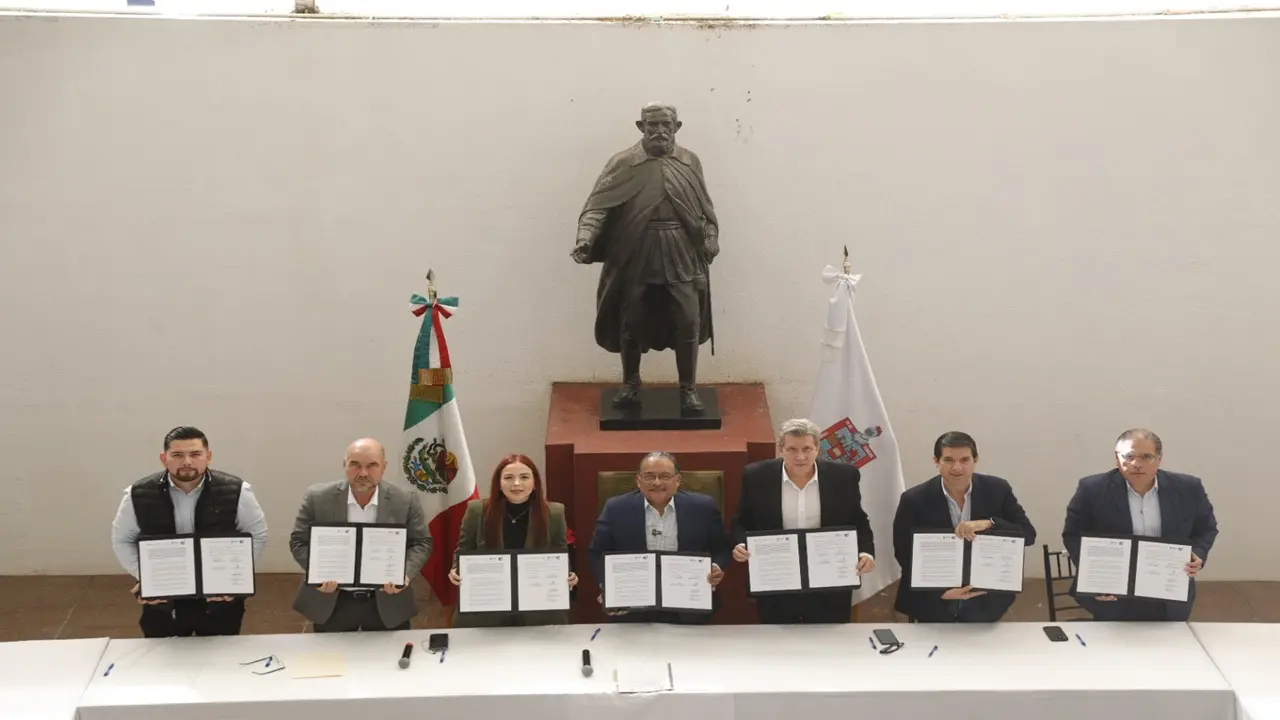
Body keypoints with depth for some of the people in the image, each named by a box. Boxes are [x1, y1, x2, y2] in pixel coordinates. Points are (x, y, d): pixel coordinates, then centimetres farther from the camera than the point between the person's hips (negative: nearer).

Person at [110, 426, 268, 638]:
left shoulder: (235, 491, -10)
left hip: (220, 601, -1)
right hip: (162, 603, 1)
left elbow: (257, 536, 0)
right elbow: (122, 540, 5)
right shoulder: (139, 495, -7)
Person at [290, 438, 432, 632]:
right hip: (331, 603, 0)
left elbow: (421, 543, -1)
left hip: (388, 603, 0)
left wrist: (404, 574, -20)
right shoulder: (318, 498, -6)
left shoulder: (405, 501, -5)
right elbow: (299, 542, -2)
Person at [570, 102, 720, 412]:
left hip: (682, 256, 1)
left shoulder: (690, 162, 6)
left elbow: (705, 207, 13)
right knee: (631, 323, 9)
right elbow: (598, 206, -9)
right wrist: (585, 238, -24)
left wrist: (710, 239, -1)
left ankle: (688, 389, 14)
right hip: (635, 257, -1)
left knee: (688, 324, -1)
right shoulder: (622, 164, -2)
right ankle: (630, 384, 28)